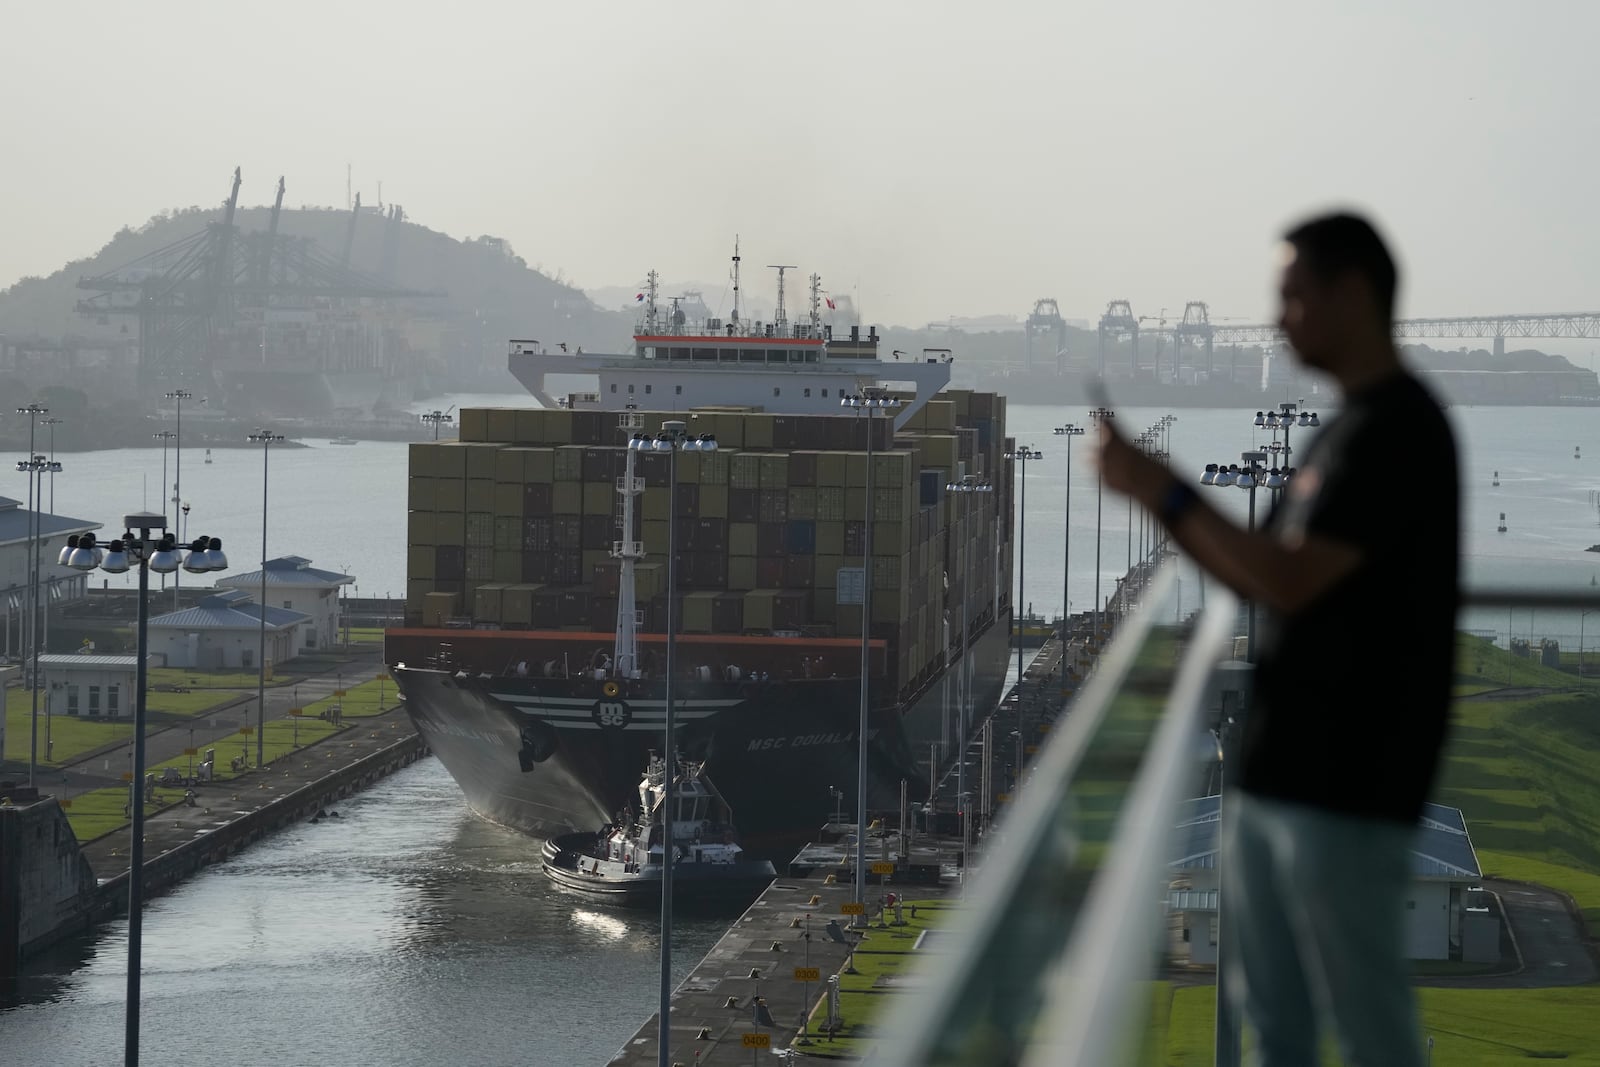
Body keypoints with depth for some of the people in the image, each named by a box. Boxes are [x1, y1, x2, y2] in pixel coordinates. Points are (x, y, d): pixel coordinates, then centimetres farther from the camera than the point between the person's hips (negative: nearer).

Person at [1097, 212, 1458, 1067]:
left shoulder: (1397, 429, -15)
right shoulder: (1344, 432, 15)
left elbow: (1291, 581, -22)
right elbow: (1262, 581, 18)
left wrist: (1167, 493, -13)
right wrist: (1158, 494, 8)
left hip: (1346, 787, -10)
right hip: (1276, 772, 10)